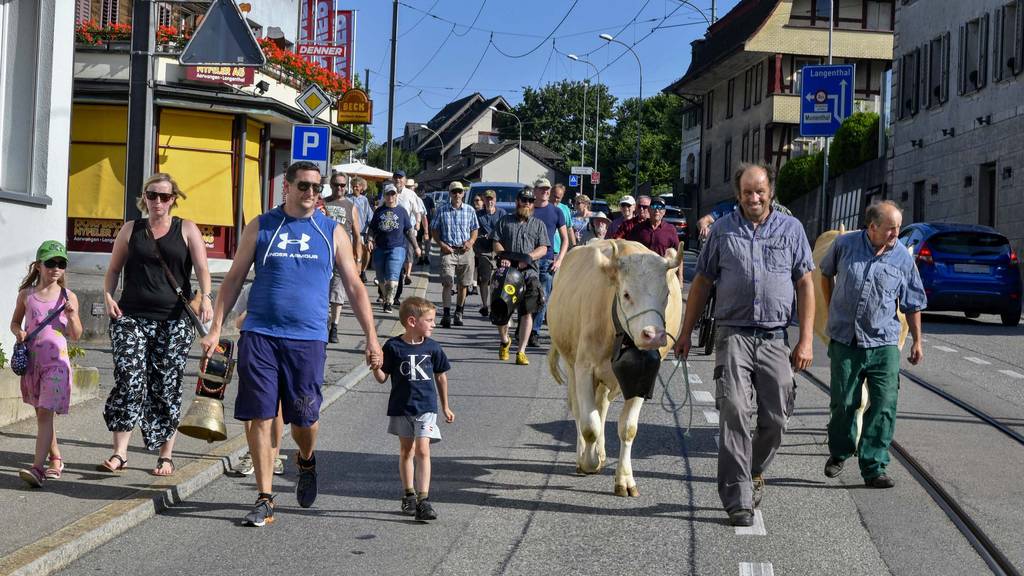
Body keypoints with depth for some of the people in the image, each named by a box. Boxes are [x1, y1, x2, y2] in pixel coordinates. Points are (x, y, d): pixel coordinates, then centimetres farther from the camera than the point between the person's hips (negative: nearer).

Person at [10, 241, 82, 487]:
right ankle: (55, 459, 29)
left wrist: (72, 315, -15)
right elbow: (15, 321, 19)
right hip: (32, 360, 4)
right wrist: (18, 332, -3)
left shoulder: (68, 297, 0)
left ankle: (37, 467, -23)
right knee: (42, 413, 14)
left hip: (56, 361, -4)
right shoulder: (26, 294, 6)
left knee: (45, 413, -15)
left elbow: (76, 335, 2)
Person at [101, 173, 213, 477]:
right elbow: (114, 269, 16)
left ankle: (166, 457, 11)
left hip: (173, 320, -1)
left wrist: (205, 297, -22)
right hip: (131, 316, 1)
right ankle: (119, 453, -8)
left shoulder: (187, 230, 7)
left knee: (166, 388, 2)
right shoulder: (131, 229, 12)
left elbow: (202, 269, -3)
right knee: (129, 381, -11)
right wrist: (108, 295, -4)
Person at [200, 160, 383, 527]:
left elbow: (354, 287, 10)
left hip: (308, 338, 0)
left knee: (304, 418, 1)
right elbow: (234, 280, 10)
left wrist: (371, 338, 4)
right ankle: (265, 499, 8)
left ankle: (306, 461, 36)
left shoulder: (332, 233, 8)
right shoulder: (260, 228, 7)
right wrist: (215, 330, 2)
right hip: (260, 335, 0)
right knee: (260, 417, -1)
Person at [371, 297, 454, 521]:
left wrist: (445, 407, 16)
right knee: (406, 450, 12)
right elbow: (382, 377, -1)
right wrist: (375, 366, -24)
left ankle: (423, 499, -13)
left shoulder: (432, 347, 0)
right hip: (401, 407, 0)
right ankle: (409, 494, 27)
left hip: (426, 406, 0)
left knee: (422, 450, -11)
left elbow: (440, 376, 12)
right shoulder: (393, 347, -6)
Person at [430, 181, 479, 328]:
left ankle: (458, 313, 21)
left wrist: (471, 241, -5)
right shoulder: (442, 210, 4)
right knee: (447, 283, -12)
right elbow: (434, 229, 8)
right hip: (448, 250, -2)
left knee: (463, 284, 8)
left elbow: (475, 230, 15)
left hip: (465, 251, 2)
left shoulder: (470, 211, 8)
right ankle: (446, 314, -14)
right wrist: (441, 244, -6)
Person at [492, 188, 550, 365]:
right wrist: (504, 255, -12)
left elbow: (543, 249, 6)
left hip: (529, 273, 0)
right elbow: (496, 243, 8)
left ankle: (521, 352, -5)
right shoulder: (505, 221, 16)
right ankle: (505, 341, 29)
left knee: (527, 312, -7)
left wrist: (528, 258, -12)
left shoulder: (538, 225, 16)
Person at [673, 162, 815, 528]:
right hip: (733, 335, -1)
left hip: (775, 339, 1)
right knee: (734, 411, -13)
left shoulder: (791, 229, 9)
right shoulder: (722, 230, 9)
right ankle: (738, 499, -10)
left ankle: (754, 471, 30)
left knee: (776, 418, 3)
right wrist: (686, 332, 10)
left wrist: (806, 340, -2)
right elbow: (702, 282, 14)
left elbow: (806, 285, 6)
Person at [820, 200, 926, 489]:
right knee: (843, 403, 6)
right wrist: (831, 309, 17)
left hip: (883, 345, 0)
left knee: (884, 406, -6)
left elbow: (913, 304, 9)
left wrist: (917, 341, 11)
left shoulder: (903, 258, 0)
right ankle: (839, 453, 30)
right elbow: (826, 273, 19)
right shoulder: (845, 244, -1)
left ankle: (874, 467, 1)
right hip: (845, 342, 0)